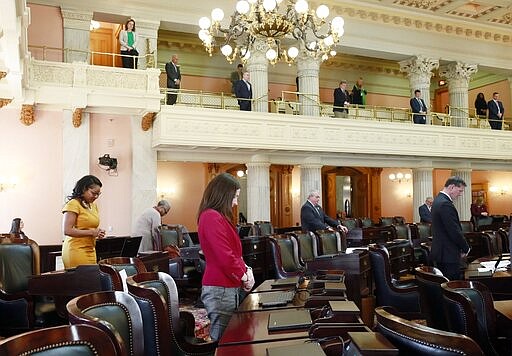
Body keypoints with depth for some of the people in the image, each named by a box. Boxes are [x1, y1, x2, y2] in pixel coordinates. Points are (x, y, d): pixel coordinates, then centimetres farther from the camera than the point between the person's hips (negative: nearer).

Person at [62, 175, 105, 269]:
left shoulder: (94, 206, 16)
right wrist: (91, 232, -15)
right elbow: (67, 230, -15)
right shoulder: (73, 204, -7)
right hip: (76, 251, -7)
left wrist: (98, 233, 6)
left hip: (90, 250, 7)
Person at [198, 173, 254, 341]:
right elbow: (224, 256, -22)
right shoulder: (211, 217, -17)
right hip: (220, 290, -10)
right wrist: (244, 277, -8)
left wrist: (246, 269, 3)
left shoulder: (219, 217, 15)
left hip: (228, 288, 10)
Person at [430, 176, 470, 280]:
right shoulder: (445, 204, -21)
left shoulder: (438, 200, 12)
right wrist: (466, 248, -5)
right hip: (448, 254, -10)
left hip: (440, 252, 10)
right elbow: (455, 231, -20)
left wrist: (462, 247, 16)